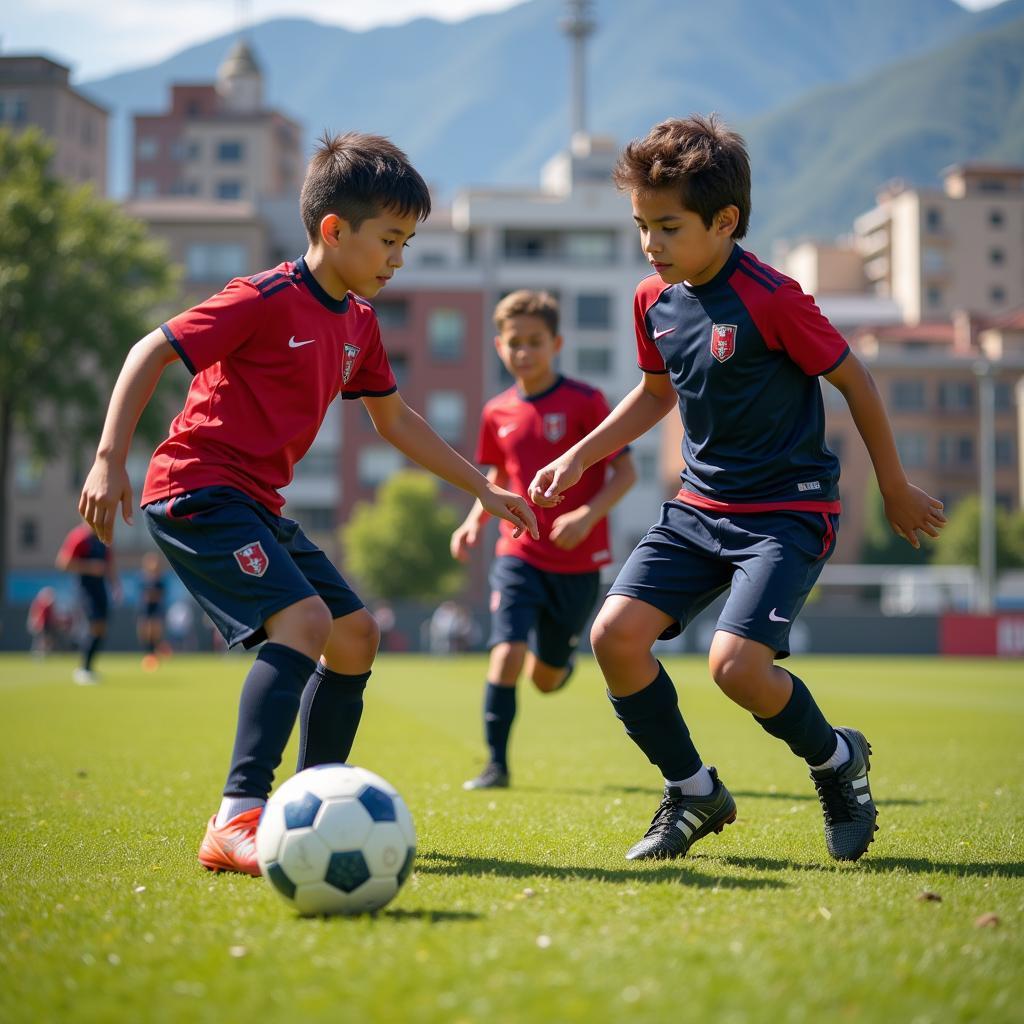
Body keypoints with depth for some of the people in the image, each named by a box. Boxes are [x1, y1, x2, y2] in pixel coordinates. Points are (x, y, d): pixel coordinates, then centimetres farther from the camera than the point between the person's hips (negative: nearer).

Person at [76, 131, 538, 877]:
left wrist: (483, 489, 25)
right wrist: (110, 460, -23)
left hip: (255, 505, 10)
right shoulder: (268, 299, -15)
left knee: (356, 635, 10)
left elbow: (394, 420, 24)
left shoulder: (359, 322, 12)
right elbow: (152, 352, -16)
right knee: (304, 620, -27)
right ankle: (238, 821, -31)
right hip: (197, 489, -10)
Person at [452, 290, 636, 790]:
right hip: (518, 554, 2)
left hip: (578, 561, -2)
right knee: (506, 651, -17)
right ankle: (496, 763, -5)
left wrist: (588, 515, -21)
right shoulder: (498, 412, 3)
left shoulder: (584, 402, -9)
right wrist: (475, 519, 0)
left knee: (546, 678, 9)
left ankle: (561, 658, 47)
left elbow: (626, 471, -7)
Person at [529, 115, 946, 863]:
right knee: (615, 633, -10)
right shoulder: (654, 302, 3)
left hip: (790, 509, -7)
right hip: (700, 506, 7)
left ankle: (837, 759, 10)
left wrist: (895, 490, 2)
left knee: (735, 665, -23)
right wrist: (579, 457, 15)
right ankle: (694, 793, 10)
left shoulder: (771, 300, -18)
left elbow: (854, 380, -7)